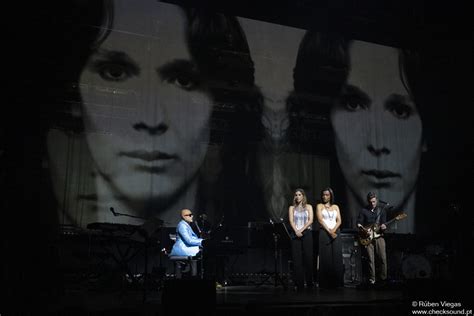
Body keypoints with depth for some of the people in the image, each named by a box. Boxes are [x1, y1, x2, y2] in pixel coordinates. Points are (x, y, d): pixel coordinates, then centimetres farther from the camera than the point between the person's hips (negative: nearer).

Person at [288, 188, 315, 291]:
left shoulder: (308, 207, 11)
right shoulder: (292, 208, 13)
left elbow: (310, 220, -1)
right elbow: (291, 221, 1)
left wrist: (301, 230, -12)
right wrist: (296, 231, -15)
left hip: (306, 233, -1)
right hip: (296, 234, 1)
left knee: (308, 257, -3)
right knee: (297, 259, -5)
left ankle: (309, 283, 4)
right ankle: (299, 284, -4)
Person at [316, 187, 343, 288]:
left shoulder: (335, 207, 16)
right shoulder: (319, 206, 7)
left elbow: (339, 221, 6)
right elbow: (320, 220, -5)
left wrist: (333, 230, -12)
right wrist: (329, 231, -15)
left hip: (335, 233, 3)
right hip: (324, 233, -3)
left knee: (337, 258, -2)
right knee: (325, 258, -6)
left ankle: (337, 283, 2)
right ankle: (325, 283, -3)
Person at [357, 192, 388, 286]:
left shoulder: (381, 209, 9)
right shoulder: (363, 210, 5)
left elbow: (383, 223, 5)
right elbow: (358, 223, 4)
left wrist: (383, 227, -18)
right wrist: (365, 230, -13)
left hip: (379, 236, 1)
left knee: (382, 258, -4)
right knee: (370, 259, -3)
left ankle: (382, 278, 9)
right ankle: (372, 279, 4)